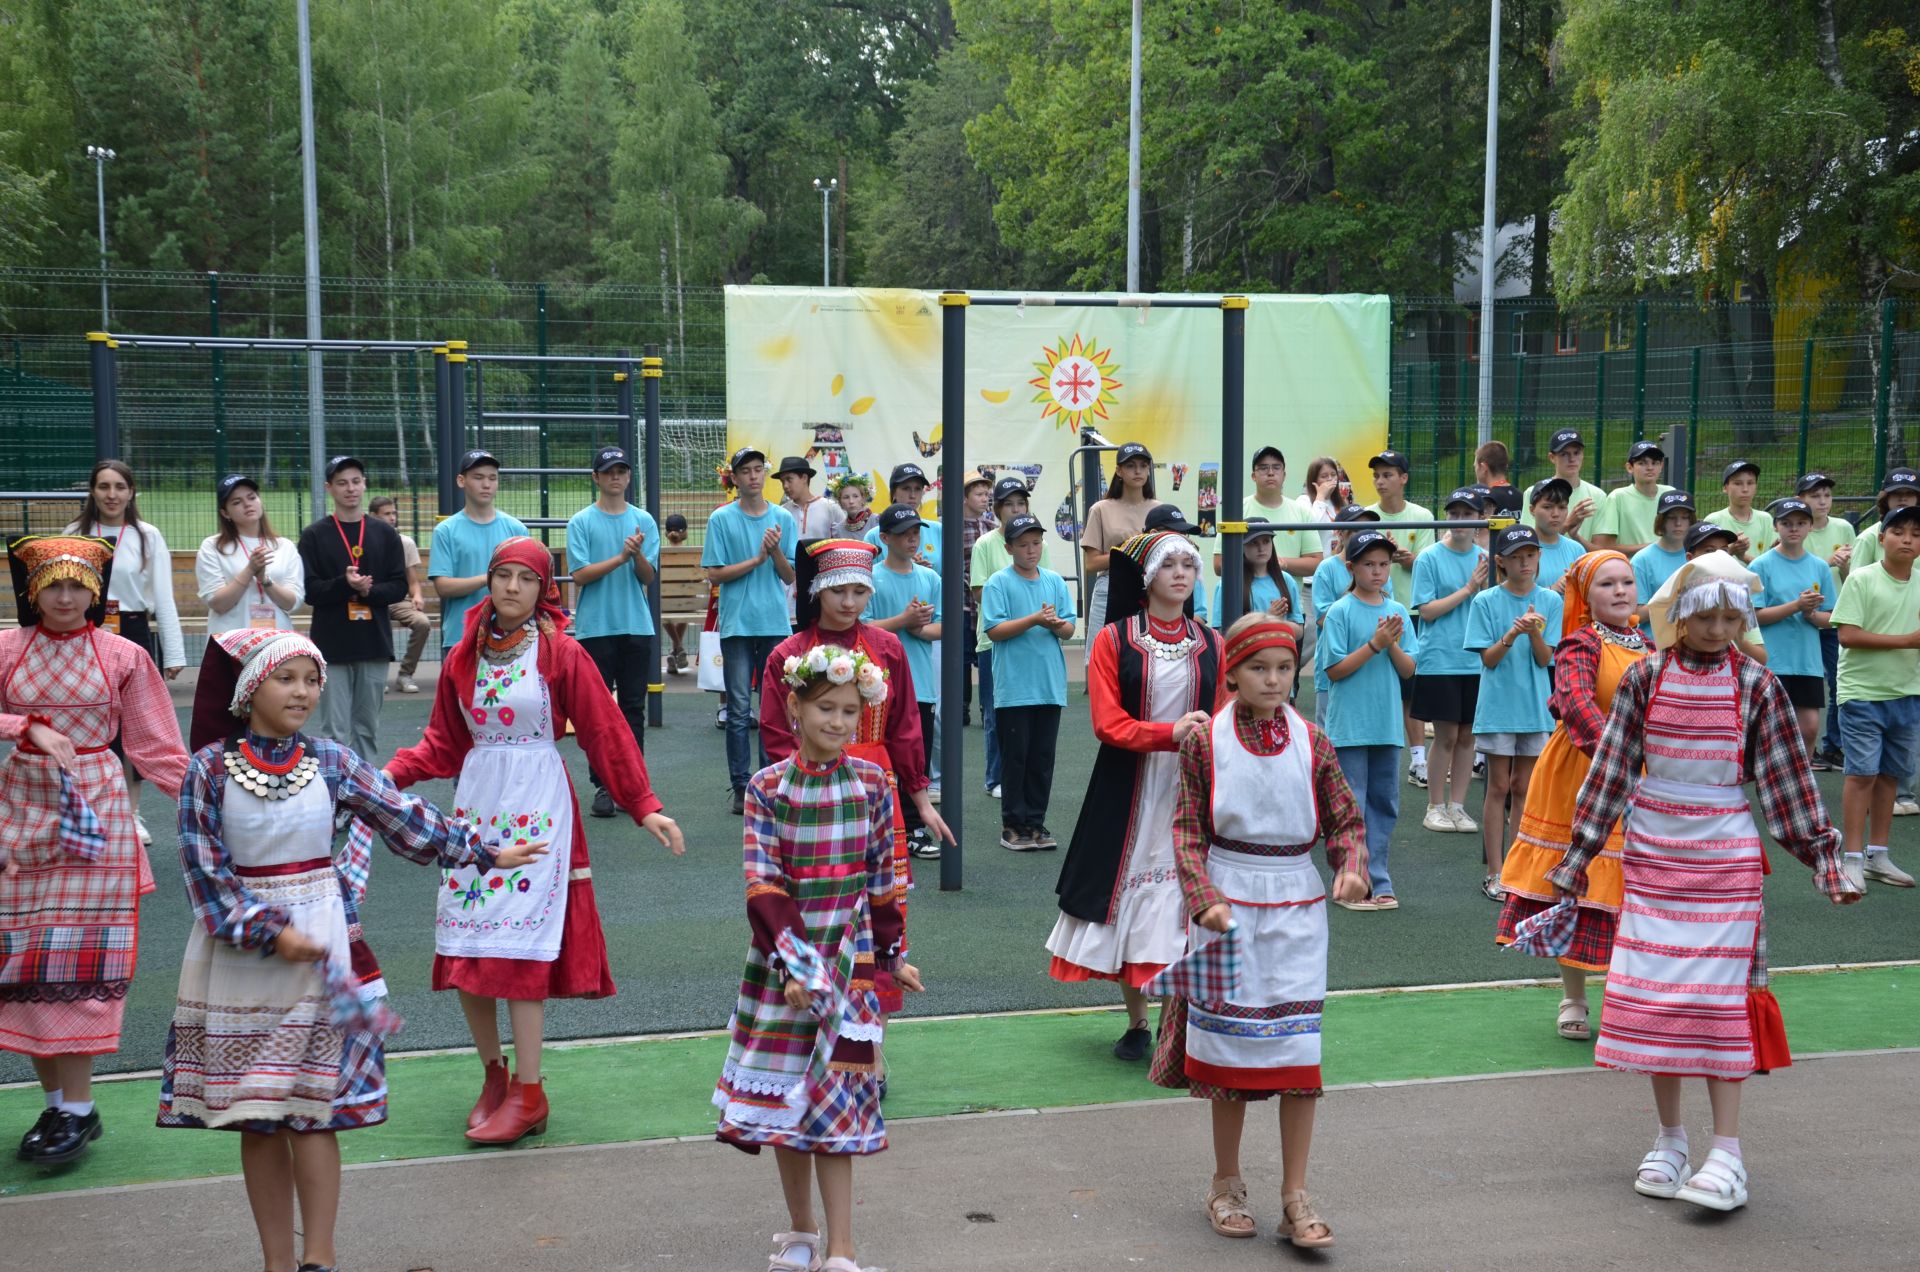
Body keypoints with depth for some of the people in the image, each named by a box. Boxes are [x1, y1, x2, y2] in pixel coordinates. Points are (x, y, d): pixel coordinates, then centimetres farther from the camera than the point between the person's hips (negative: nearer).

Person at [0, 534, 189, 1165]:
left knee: (81, 958, -6)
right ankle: (57, 1101, 13)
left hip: (94, 811, -2)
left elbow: (156, 744, 3)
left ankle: (78, 1109, -2)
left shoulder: (122, 657, 1)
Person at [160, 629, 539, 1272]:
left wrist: (486, 853, 3)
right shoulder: (210, 768, -5)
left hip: (318, 942, 0)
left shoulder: (329, 761, 1)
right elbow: (202, 865, -8)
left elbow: (406, 817, 5)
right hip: (238, 950, 0)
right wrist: (269, 932, -15)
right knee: (255, 1117, 7)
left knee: (311, 1110, -2)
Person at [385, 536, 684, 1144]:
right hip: (476, 804, 5)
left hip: (537, 808, -5)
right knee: (464, 953, 2)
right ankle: (494, 1076, 21)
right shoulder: (464, 658, 10)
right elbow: (443, 745, 13)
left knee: (519, 949, -9)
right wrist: (388, 776, -2)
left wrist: (645, 807, -6)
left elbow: (606, 735, -2)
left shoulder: (561, 654, -3)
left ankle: (528, 1096, -1)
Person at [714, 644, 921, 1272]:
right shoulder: (768, 788, -5)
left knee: (835, 1101, -1)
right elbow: (762, 885, -10)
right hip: (780, 958, 0)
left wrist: (892, 955, 10)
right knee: (781, 1096, 8)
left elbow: (882, 877, 8)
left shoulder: (871, 783, 0)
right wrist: (795, 960, -18)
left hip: (849, 959, 0)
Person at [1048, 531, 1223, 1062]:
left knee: (1184, 905, -3)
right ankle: (1136, 1024, 18)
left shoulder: (1210, 645, 7)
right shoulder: (1114, 640, -1)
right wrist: (1171, 732, -21)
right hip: (1129, 794, -1)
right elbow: (1109, 723, -9)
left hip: (1191, 793, 1)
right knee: (1130, 900, 4)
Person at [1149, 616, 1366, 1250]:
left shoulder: (1310, 742, 1)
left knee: (1298, 1045, -2)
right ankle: (1227, 1183, 24)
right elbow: (1187, 830, -3)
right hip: (1229, 904, -1)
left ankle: (1295, 1196, 8)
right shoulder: (1206, 741, -4)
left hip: (1296, 908, 1)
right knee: (1229, 1041, 7)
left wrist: (1351, 867, -14)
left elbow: (1347, 819, 6)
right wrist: (1204, 899, -15)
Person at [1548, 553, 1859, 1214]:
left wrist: (1823, 855, -1)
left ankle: (1727, 1153, 1)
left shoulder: (1756, 686, -2)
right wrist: (1579, 852, 3)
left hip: (1725, 854, -2)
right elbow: (1612, 768, 3)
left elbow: (1787, 778, 2)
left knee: (1720, 994, -4)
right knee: (1653, 995, 4)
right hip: (1652, 851, 2)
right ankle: (1670, 1140, 17)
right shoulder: (1645, 678, 0)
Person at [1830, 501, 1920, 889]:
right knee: (1863, 772, -6)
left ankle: (1877, 855, 20)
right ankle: (1853, 858, 1)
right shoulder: (1862, 579, -8)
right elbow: (1848, 636, -15)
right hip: (1863, 692, -5)